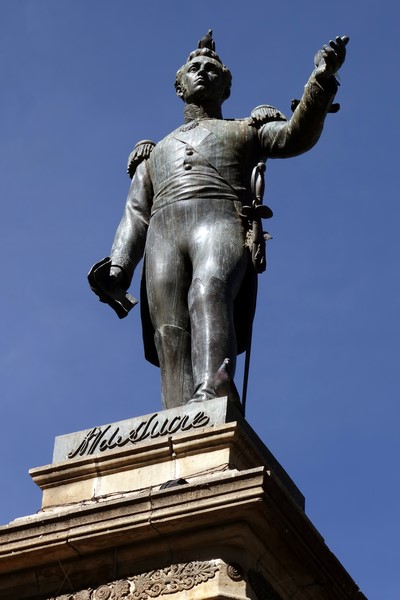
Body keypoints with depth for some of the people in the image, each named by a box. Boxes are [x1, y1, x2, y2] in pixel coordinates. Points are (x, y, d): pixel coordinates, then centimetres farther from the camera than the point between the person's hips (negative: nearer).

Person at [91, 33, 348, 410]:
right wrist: (118, 268, 4)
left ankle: (213, 394, -61)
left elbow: (296, 136, 10)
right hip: (164, 235, 3)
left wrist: (322, 79, -8)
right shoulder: (155, 153, 38)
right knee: (170, 337, -22)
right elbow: (136, 214, 24)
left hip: (222, 221, -3)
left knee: (208, 293, -36)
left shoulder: (246, 130, 31)